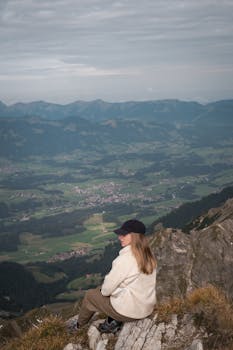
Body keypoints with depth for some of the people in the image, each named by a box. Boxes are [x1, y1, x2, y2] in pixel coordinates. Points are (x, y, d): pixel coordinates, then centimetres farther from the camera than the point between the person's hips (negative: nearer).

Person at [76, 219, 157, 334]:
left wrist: (103, 290, 6)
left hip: (130, 311, -7)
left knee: (90, 295, 16)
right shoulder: (148, 255, -3)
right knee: (100, 288, 25)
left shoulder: (125, 258, -26)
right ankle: (115, 321, 15)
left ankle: (78, 326, 36)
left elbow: (107, 289, -17)